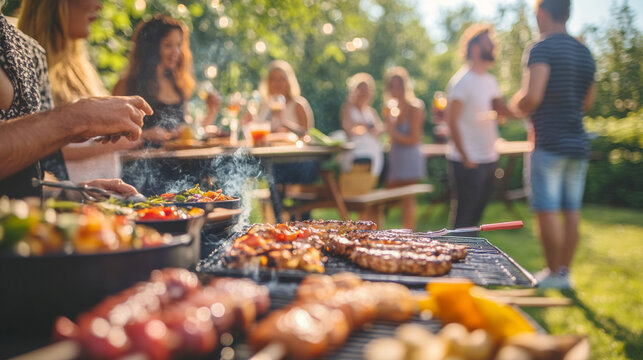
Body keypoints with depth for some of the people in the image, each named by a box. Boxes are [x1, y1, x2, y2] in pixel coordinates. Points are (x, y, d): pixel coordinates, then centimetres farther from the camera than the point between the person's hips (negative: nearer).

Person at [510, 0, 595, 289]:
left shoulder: (541, 49, -10)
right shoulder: (585, 53, 14)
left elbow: (532, 97, -22)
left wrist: (516, 104, -2)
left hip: (549, 143, -8)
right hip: (578, 144, 8)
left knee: (547, 210, -1)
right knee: (571, 210, 10)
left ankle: (553, 274, 5)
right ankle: (565, 271, 18)